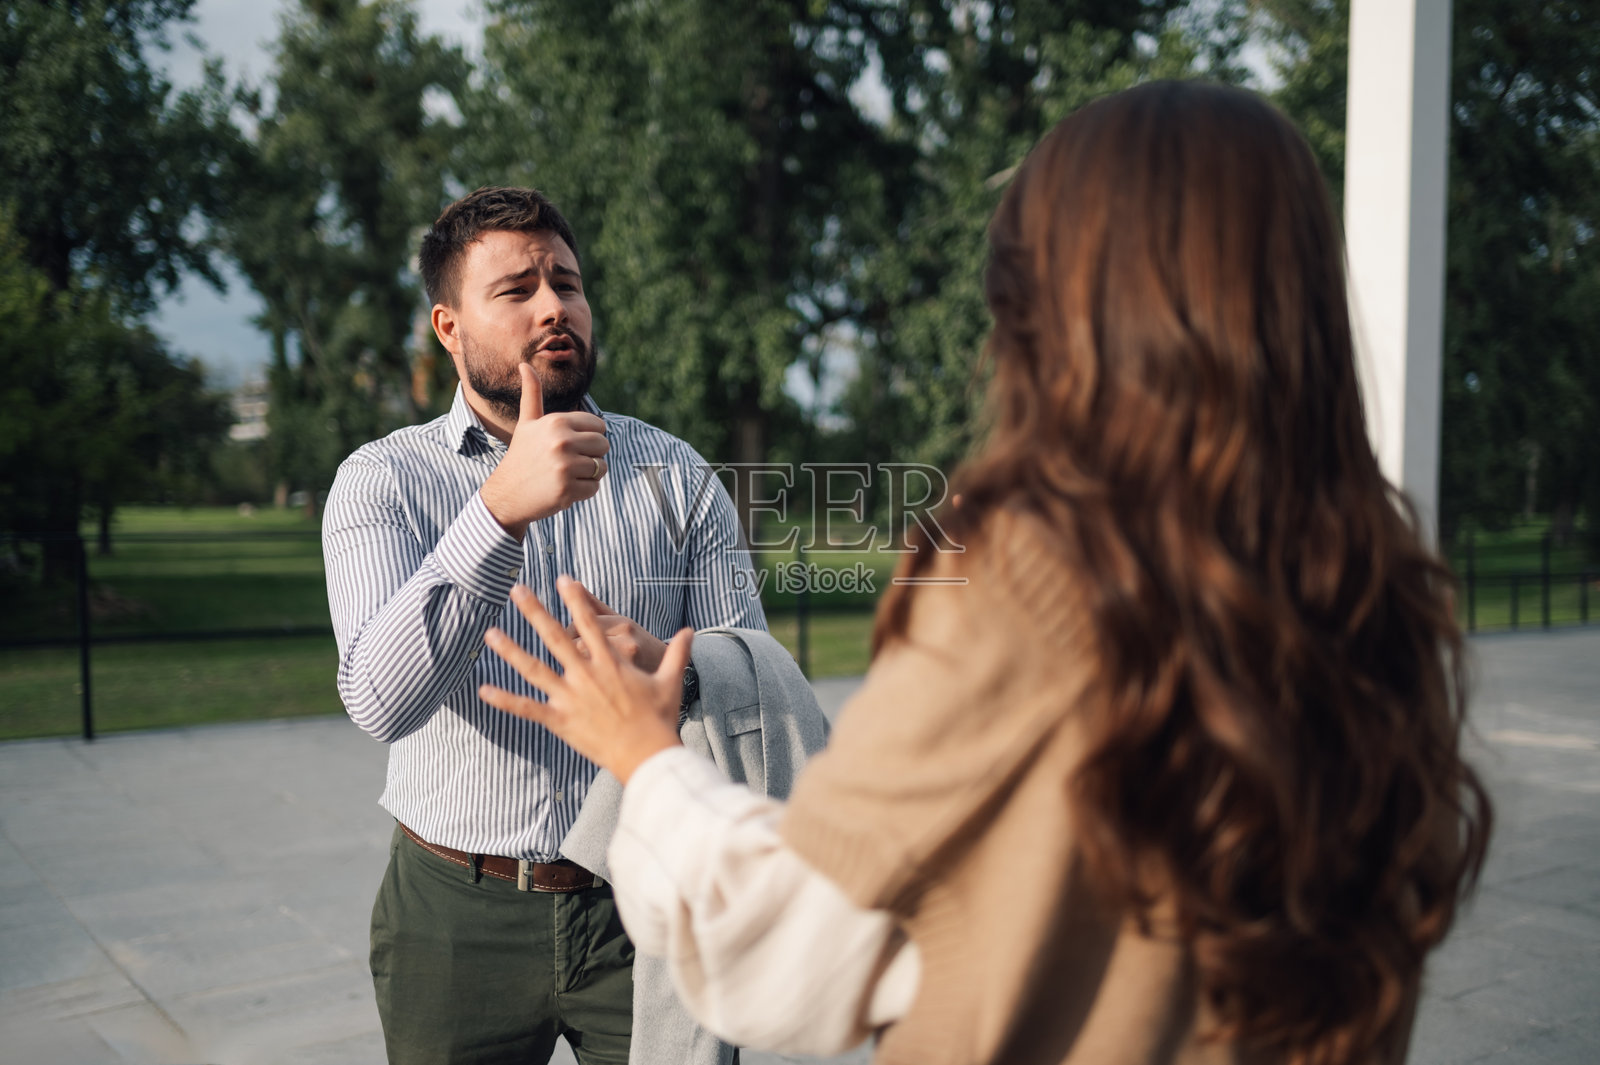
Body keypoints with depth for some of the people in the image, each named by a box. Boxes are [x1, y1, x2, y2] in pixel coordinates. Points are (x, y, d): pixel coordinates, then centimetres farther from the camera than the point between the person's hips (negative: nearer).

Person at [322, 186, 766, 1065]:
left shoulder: (676, 474, 1)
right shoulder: (381, 480, -4)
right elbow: (381, 702, -20)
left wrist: (670, 671, -24)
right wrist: (502, 506, -31)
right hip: (455, 917, 0)